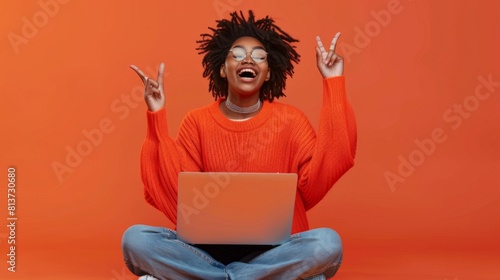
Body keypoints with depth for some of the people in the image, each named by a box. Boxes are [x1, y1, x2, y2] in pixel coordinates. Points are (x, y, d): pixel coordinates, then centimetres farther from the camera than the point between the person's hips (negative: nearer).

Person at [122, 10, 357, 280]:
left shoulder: (289, 120, 4)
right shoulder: (197, 122, 4)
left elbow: (318, 179, -11)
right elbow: (178, 192, -5)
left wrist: (333, 84, -7)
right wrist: (157, 116, -9)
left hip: (272, 250, 0)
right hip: (208, 249, 0)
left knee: (327, 243, -31)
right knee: (135, 239, -25)